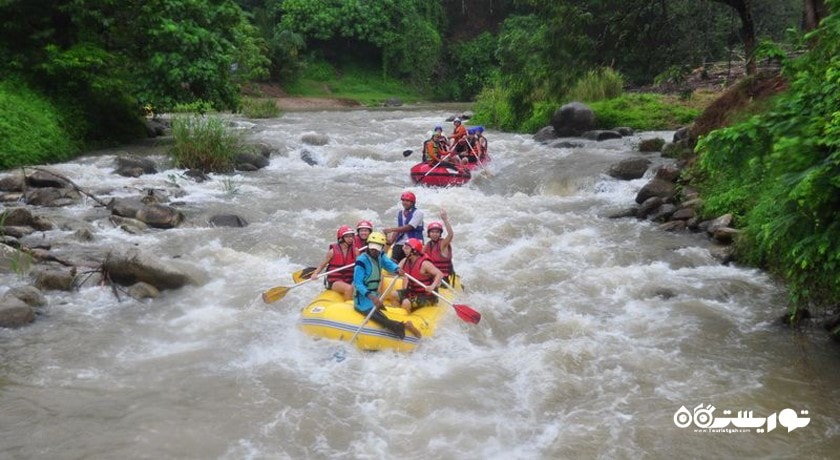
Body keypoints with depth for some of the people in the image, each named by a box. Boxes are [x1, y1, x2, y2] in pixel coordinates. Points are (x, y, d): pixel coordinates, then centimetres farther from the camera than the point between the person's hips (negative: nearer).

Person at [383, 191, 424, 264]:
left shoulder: (417, 213, -6)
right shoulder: (399, 214, 17)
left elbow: (409, 227, -17)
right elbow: (398, 230, 14)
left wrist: (391, 230, -20)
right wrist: (392, 240, -5)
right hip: (400, 243, 6)